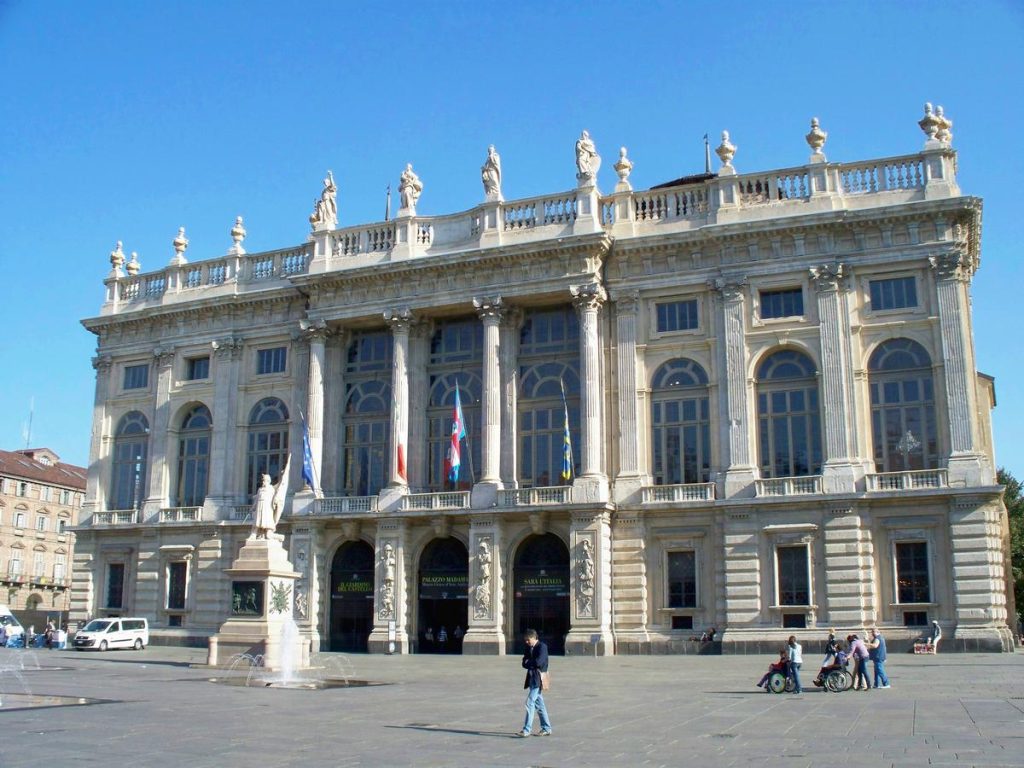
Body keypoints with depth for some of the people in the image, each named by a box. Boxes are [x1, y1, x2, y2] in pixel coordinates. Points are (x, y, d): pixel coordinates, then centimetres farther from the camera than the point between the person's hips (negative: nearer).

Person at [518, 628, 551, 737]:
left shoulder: (542, 646, -10)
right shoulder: (529, 648, 15)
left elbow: (539, 662, -21)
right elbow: (524, 663, 10)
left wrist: (528, 662, -5)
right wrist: (532, 664, -9)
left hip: (538, 679, -8)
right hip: (532, 678, 8)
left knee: (530, 703, -13)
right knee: (539, 704, 11)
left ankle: (527, 729, -11)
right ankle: (546, 729, 18)